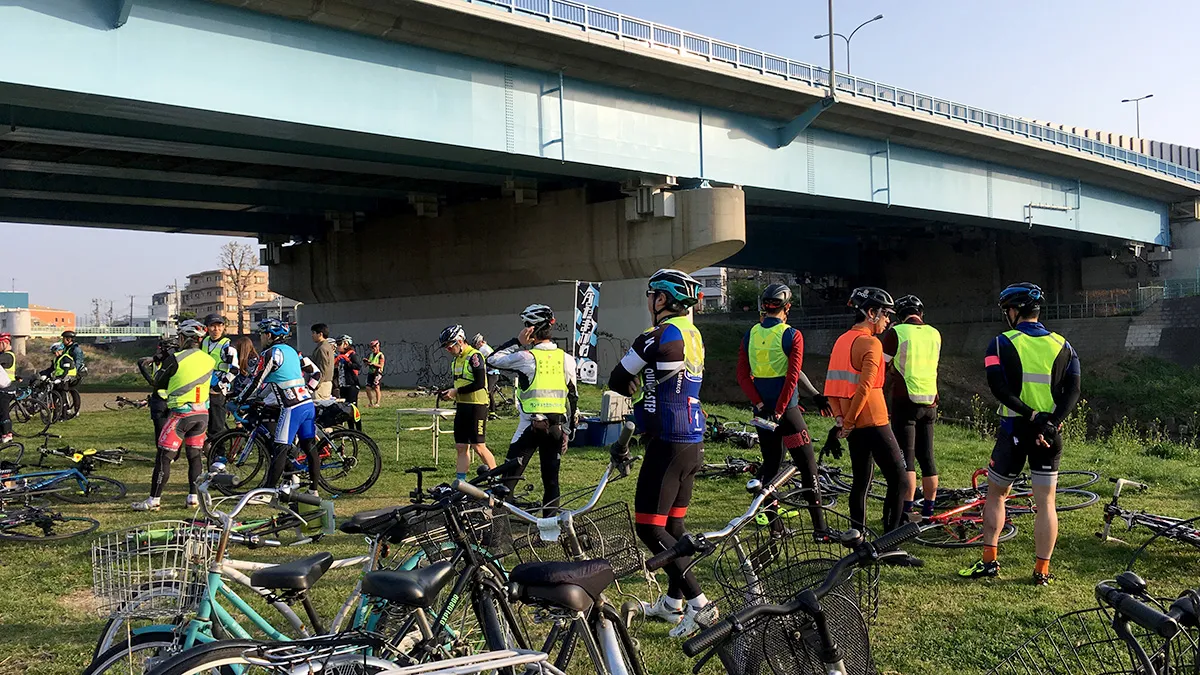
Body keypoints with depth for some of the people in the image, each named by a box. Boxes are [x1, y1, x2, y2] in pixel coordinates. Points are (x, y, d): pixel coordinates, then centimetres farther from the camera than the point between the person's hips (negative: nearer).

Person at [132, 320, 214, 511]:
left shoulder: (176, 359, -10)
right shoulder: (208, 361, 4)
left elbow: (158, 383, 0)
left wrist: (164, 362, 16)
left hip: (180, 414, -5)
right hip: (202, 414, 5)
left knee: (164, 457, 1)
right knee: (195, 456, 13)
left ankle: (154, 499, 2)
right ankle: (194, 497, 13)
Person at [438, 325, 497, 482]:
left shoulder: (474, 356, -12)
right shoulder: (457, 360, 16)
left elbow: (479, 383, -20)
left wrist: (456, 391, -16)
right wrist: (449, 393, 6)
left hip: (476, 406, -9)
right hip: (461, 406, 9)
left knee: (478, 447, -7)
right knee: (461, 447, 7)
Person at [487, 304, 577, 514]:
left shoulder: (526, 357, -10)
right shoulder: (566, 359, 5)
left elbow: (492, 360, 3)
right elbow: (573, 399, 8)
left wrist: (517, 342, 4)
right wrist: (567, 432, 14)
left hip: (531, 426, -4)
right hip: (556, 427, 4)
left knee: (510, 477, 0)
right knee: (551, 479, 10)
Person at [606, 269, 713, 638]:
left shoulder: (658, 337, -16)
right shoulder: (693, 335, 12)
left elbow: (617, 381, -5)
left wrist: (635, 390, 13)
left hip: (668, 444, -9)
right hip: (693, 442, 9)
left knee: (649, 527, -5)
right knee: (673, 523, 17)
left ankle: (699, 604, -7)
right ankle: (673, 601, 26)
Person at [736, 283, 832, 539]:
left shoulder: (750, 335, 5)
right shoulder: (792, 336, -9)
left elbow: (742, 376, 1)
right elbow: (792, 377, -16)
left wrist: (760, 405, -3)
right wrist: (779, 411, -15)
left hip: (761, 411, 5)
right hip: (786, 410, -5)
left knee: (770, 465, 15)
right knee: (808, 467, 1)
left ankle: (774, 527, 17)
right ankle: (820, 529, 1)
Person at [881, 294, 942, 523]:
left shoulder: (896, 333, -8)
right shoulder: (935, 334, 8)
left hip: (905, 401, -5)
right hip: (929, 402, 5)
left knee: (906, 457, -3)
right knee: (926, 457, 12)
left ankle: (906, 510, -6)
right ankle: (928, 511, 19)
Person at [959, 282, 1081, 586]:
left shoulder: (1002, 343, -5)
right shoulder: (1063, 346, 6)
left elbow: (998, 387, -18)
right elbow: (1073, 391, -5)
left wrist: (1031, 415, -17)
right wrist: (1050, 422, -13)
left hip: (1014, 430, -2)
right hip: (1049, 434, 2)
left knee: (995, 494, 13)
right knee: (1045, 502, 7)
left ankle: (989, 560, 11)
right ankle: (1042, 570, 8)